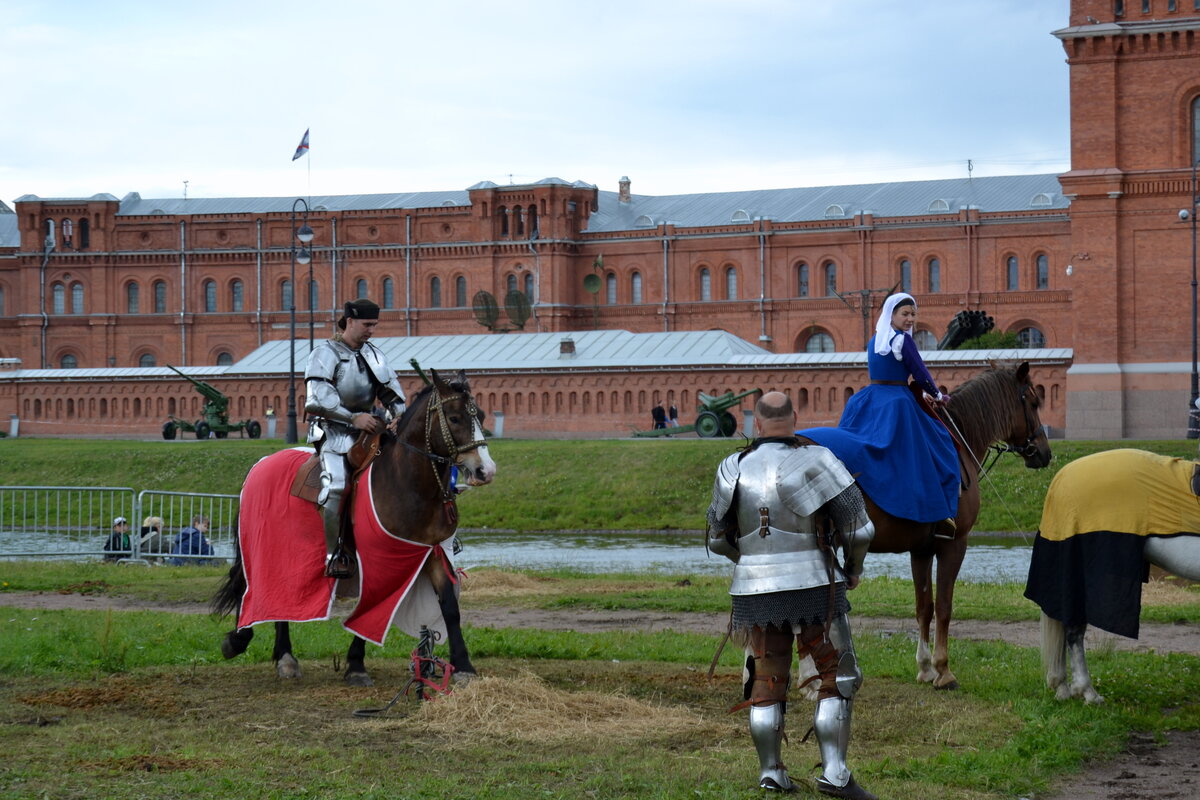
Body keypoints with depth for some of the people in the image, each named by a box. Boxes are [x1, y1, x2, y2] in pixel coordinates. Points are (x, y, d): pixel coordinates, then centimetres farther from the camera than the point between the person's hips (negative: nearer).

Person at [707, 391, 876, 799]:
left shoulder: (733, 469, 3)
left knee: (766, 683, 15)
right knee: (838, 678, 7)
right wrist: (853, 568, 12)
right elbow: (860, 528, -7)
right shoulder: (816, 462, -7)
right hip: (814, 588, -3)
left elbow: (718, 540, 11)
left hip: (755, 592, 3)